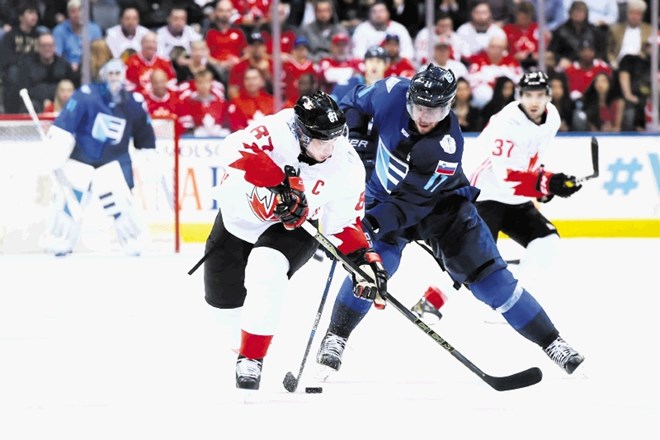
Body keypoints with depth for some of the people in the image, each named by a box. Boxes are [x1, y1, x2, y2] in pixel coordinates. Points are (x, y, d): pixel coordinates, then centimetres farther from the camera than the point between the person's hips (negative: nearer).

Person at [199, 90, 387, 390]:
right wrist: (281, 183, -51)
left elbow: (344, 224, -8)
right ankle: (243, 337, 50)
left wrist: (365, 259, -21)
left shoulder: (347, 167, -19)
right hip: (240, 215, 1)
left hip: (291, 228, -1)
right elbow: (236, 149, -45)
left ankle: (251, 360, -22)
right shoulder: (279, 132, -30)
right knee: (222, 296, 13)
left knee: (266, 271, -33)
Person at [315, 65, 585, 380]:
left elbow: (414, 200, -29)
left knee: (488, 274, -7)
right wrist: (354, 136, -16)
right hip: (385, 197, 2)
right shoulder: (393, 94, -23)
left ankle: (551, 342, 2)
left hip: (442, 203, -2)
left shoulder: (448, 147, -32)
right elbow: (356, 101, -2)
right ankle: (335, 339, -7)